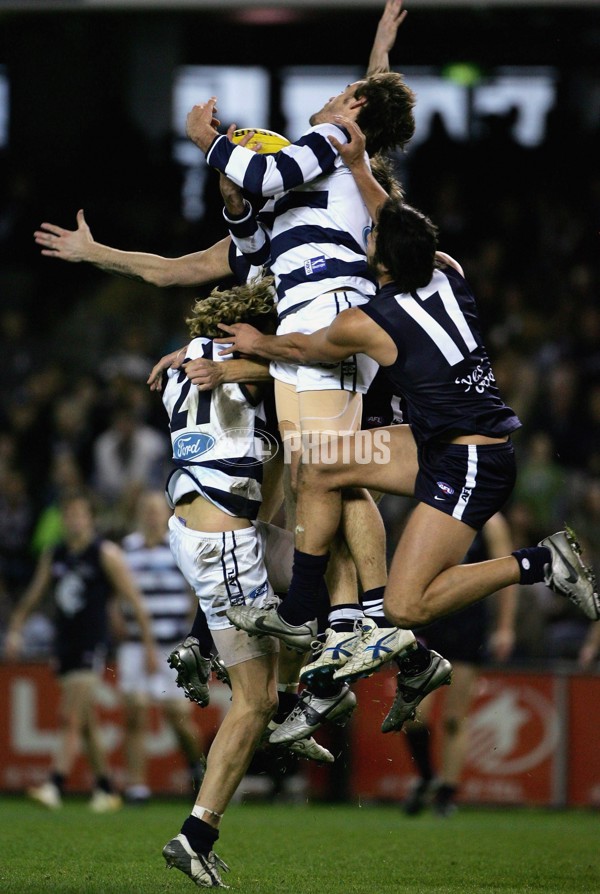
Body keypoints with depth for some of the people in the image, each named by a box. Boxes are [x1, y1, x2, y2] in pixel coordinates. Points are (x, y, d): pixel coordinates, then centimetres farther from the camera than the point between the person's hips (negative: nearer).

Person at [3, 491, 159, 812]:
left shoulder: (106, 554, -5)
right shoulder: (53, 556, 11)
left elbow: (134, 600, -4)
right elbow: (33, 596, 17)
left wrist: (149, 646, -4)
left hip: (92, 647, -6)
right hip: (64, 647, 6)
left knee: (70, 719, -15)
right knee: (86, 724, 11)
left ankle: (55, 787, -22)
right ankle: (106, 789, 20)